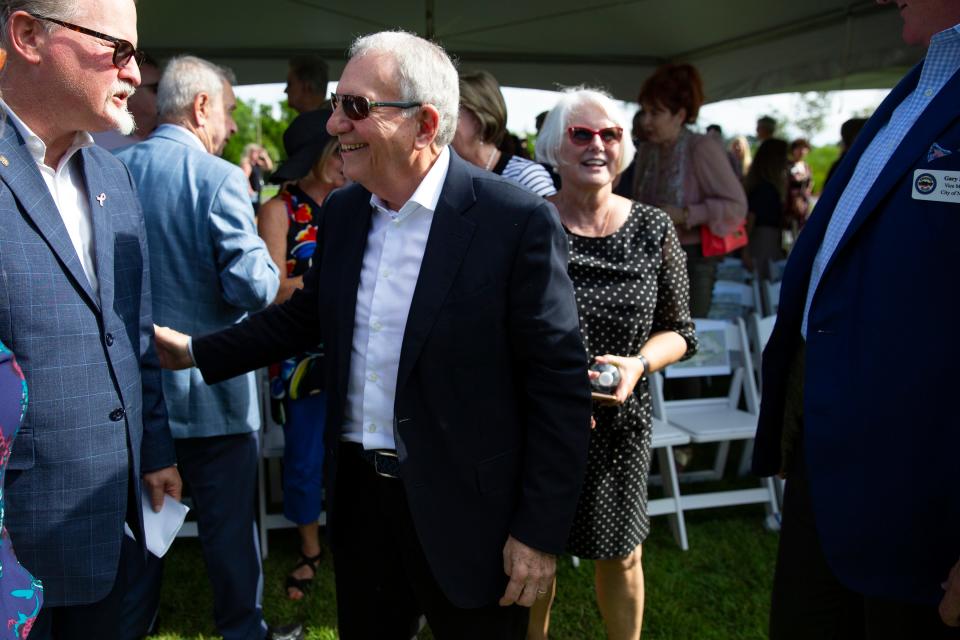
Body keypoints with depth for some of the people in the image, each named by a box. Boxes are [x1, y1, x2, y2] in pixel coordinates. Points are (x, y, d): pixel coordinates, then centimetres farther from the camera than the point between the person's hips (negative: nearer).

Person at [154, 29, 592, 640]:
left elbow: (560, 385, -15)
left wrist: (541, 533, -14)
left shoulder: (519, 221, -18)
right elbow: (305, 314, 17)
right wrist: (196, 353, 13)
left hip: (465, 513, -5)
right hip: (358, 495, 6)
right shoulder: (342, 211, 2)